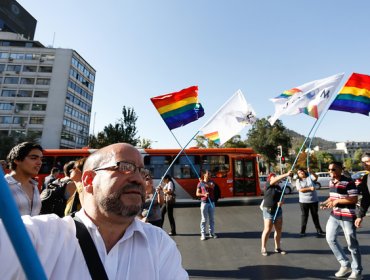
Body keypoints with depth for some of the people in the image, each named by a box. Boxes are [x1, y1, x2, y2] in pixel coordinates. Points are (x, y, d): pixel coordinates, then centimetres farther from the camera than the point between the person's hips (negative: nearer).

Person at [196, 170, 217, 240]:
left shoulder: (211, 182, 5)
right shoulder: (200, 183, 0)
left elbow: (212, 186, -19)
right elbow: (197, 193, -1)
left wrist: (204, 182, -26)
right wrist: (204, 194, -18)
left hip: (211, 202, 3)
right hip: (204, 203, -3)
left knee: (212, 219, 10)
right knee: (204, 219, 1)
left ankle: (211, 233, 22)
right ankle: (203, 234, 10)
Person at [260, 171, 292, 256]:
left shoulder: (279, 187, 11)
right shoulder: (268, 185, -9)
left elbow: (281, 198, 11)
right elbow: (277, 179, -24)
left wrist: (281, 201, -11)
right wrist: (286, 174, -29)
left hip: (278, 210, 7)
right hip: (269, 210, -7)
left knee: (279, 230, 10)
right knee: (267, 230, -3)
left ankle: (277, 248, 26)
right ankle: (263, 248, 10)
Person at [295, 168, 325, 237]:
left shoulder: (310, 177, 2)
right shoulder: (298, 181, -2)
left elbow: (316, 177, -20)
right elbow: (301, 190, -14)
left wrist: (311, 172, -33)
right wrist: (310, 188, -21)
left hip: (314, 200, 1)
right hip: (303, 201, -1)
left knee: (315, 215, 14)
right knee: (304, 216, 5)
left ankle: (319, 230, 26)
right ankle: (302, 231, 13)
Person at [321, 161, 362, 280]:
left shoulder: (348, 182, -18)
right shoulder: (331, 182, 7)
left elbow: (354, 200, -19)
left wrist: (337, 201, -22)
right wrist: (326, 202, 1)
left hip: (348, 216, -8)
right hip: (334, 215, 8)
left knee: (352, 244, 7)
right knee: (330, 239, 13)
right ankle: (345, 264, 30)